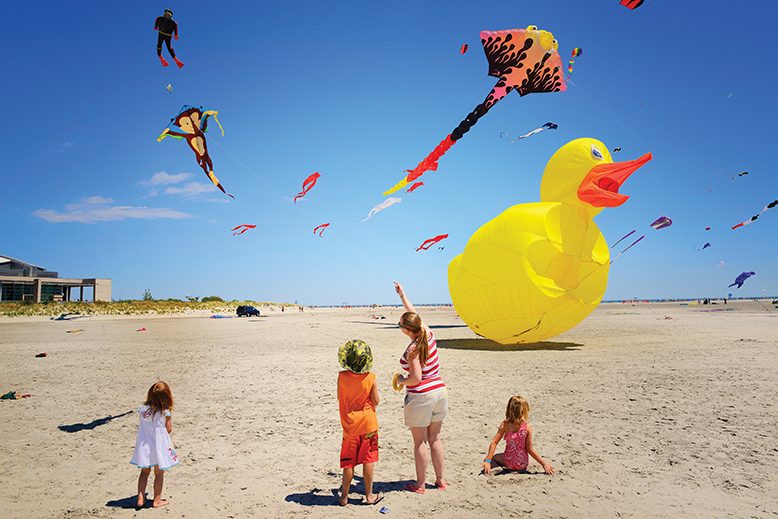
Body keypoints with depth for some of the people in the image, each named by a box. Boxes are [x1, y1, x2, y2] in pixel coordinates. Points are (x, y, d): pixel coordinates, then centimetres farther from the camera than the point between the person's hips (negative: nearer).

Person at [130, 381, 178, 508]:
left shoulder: (142, 408, -8)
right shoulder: (165, 412, -19)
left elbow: (143, 425, 4)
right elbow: (169, 429, -9)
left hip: (144, 445, 4)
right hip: (158, 445, -3)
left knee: (144, 472, 21)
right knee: (159, 474, 12)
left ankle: (140, 498, 20)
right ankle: (157, 500, 20)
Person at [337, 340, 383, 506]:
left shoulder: (342, 376, -12)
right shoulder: (370, 377, -14)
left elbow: (340, 397, 2)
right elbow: (376, 401, -7)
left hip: (350, 425, 1)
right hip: (368, 424, -1)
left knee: (349, 462, 12)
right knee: (368, 460, 10)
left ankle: (344, 497, 20)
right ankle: (369, 495, 20)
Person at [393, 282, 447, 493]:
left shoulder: (413, 349, -20)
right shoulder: (428, 334, 0)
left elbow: (416, 378, -23)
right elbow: (414, 313, 16)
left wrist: (401, 380, -3)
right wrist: (402, 295, 26)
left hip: (421, 397, -7)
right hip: (440, 392, 7)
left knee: (419, 442, 8)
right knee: (435, 438, 18)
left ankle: (420, 484, 19)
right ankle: (440, 480, 27)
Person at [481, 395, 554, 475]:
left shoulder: (505, 425, -15)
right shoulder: (527, 428, -15)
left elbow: (494, 442, -16)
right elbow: (529, 449, -12)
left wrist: (487, 461, -12)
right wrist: (543, 463, -1)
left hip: (509, 461, -3)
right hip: (522, 464, 3)